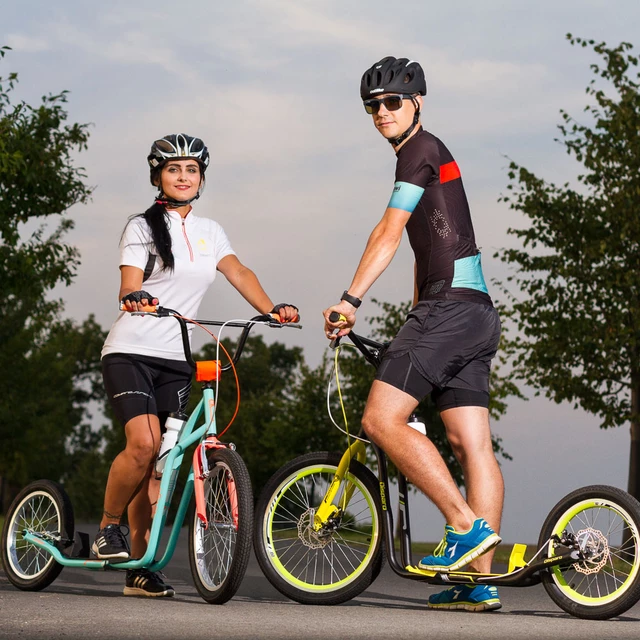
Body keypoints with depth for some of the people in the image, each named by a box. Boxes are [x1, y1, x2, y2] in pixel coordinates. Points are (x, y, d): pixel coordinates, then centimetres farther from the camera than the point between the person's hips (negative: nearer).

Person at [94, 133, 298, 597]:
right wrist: (133, 297, -36)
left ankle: (140, 567, 5)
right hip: (131, 351, -4)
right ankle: (108, 528, 0)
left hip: (176, 360, 4)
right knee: (143, 444, -23)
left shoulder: (209, 232, 15)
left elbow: (239, 273, 3)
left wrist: (272, 309, -15)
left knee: (157, 462, 0)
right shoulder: (142, 227, 1)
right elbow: (129, 285, -11)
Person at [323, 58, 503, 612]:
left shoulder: (422, 150, -4)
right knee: (472, 445, 4)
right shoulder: (431, 157, 27)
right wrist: (415, 329, 31)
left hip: (450, 305, -10)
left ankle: (467, 525, -14)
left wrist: (350, 300, -18)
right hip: (477, 312, 10)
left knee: (381, 420, -14)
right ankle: (482, 582, 2)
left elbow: (389, 232, -13)